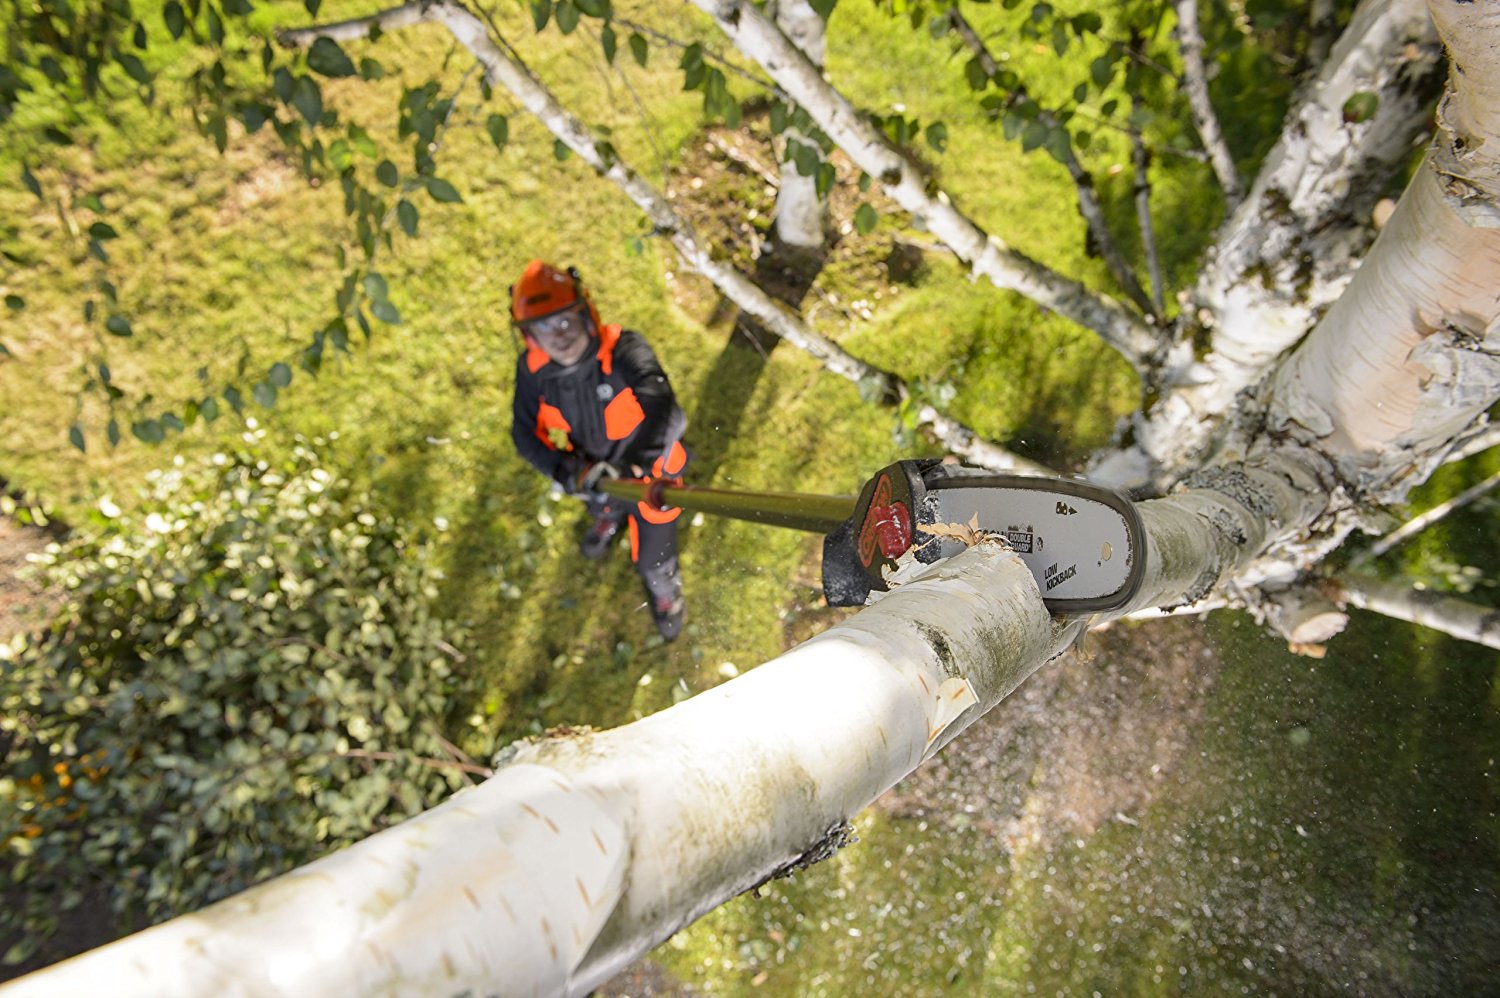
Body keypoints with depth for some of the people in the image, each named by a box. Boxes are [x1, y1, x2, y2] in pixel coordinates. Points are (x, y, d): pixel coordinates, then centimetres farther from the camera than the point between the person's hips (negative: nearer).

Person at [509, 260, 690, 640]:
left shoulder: (623, 351, -36)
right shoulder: (532, 369, -20)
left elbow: (662, 407, -53)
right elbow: (525, 433, -14)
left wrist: (642, 460, -70)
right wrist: (568, 471, -31)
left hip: (647, 473, -4)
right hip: (592, 474, 5)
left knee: (652, 560, 14)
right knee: (602, 506, 39)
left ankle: (665, 592, 52)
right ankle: (610, 519, 79)